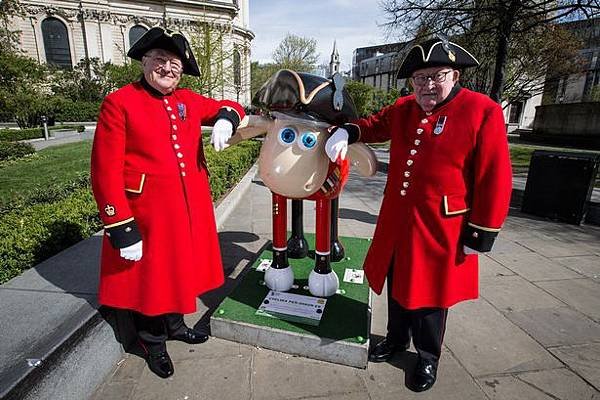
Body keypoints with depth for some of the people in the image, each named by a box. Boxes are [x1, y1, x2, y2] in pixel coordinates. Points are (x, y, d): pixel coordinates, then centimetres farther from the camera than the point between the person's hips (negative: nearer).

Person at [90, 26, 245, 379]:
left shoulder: (189, 100, 7)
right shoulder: (119, 103, -9)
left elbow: (228, 107, 19)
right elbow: (106, 172, -12)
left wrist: (225, 119, -7)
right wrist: (121, 229, -16)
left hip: (191, 211, 6)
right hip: (148, 215, -5)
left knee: (182, 269, 20)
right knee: (149, 279, 12)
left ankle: (176, 325, 46)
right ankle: (153, 342, 38)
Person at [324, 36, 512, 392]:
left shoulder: (483, 112, -12)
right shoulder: (403, 109, 4)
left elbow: (495, 180, -13)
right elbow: (375, 124, 22)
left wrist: (480, 236, -12)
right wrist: (346, 132, 0)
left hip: (440, 230, -5)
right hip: (396, 222, 5)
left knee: (430, 295, 12)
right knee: (397, 284, 20)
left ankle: (428, 357, 39)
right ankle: (397, 338, 46)